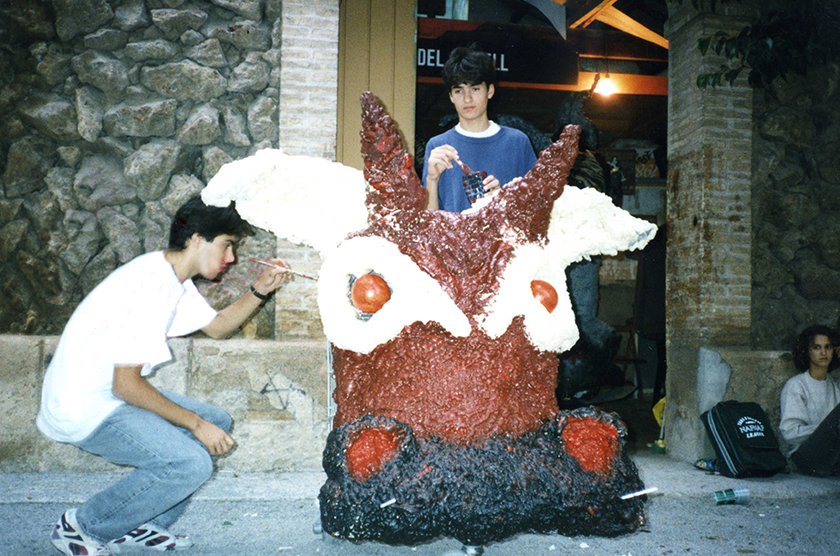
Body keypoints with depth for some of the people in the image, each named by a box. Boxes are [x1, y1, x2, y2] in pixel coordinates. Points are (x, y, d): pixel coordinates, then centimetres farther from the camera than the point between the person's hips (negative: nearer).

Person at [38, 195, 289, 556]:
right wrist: (196, 424, -18)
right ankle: (80, 527, -2)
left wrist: (259, 291, 3)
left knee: (217, 423, 12)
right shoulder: (150, 287, -24)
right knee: (192, 464, -24)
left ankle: (139, 525, 16)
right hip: (83, 410, -10)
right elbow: (125, 385, -24)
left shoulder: (173, 277, 7)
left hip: (110, 396, 10)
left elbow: (217, 326, 19)